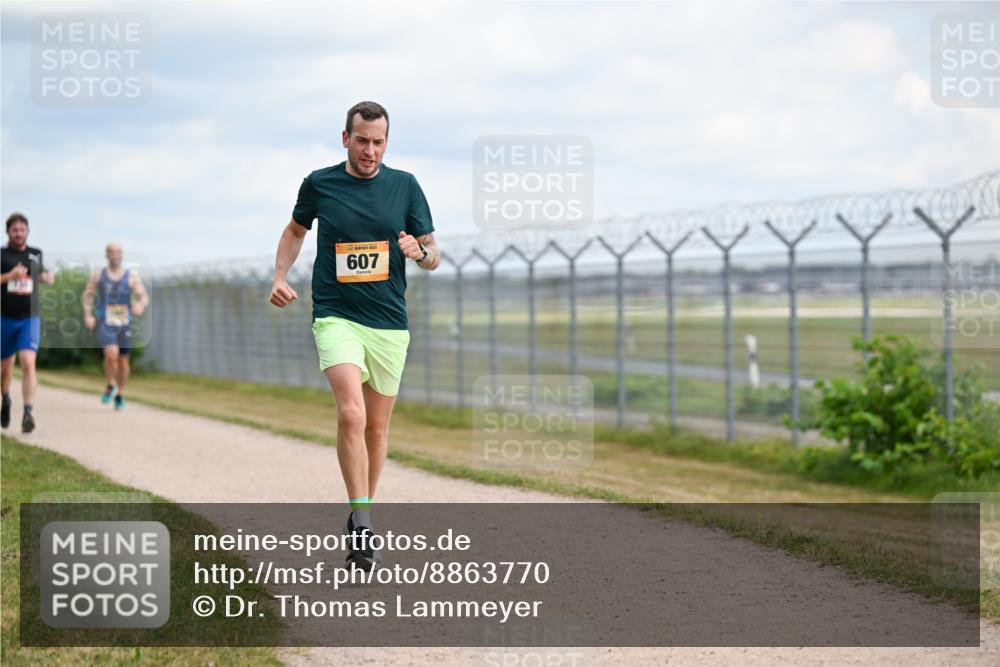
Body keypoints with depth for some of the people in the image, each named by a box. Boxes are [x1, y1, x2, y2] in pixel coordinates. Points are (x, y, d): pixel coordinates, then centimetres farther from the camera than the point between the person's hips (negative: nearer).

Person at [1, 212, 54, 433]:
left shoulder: (36, 255, 8)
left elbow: (44, 276, 26)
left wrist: (48, 278, 3)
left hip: (30, 318, 0)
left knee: (28, 363, -17)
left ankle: (28, 411, -23)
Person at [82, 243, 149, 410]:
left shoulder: (132, 275, 1)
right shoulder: (98, 275, 3)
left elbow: (144, 296, -3)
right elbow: (88, 294, 16)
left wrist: (141, 305, -26)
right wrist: (88, 315, 6)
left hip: (125, 323, 1)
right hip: (105, 323, -1)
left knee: (123, 359, 8)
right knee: (111, 353, -23)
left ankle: (120, 395, 27)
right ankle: (111, 386, 1)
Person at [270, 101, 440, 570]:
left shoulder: (405, 186, 2)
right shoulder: (318, 184, 1)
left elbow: (433, 258, 6)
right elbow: (295, 230, 20)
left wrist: (420, 252, -17)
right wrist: (280, 278, 6)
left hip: (390, 324, 2)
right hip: (336, 317, -2)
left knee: (376, 427, 11)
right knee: (351, 414, -22)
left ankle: (361, 515, 30)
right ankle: (361, 524, -21)